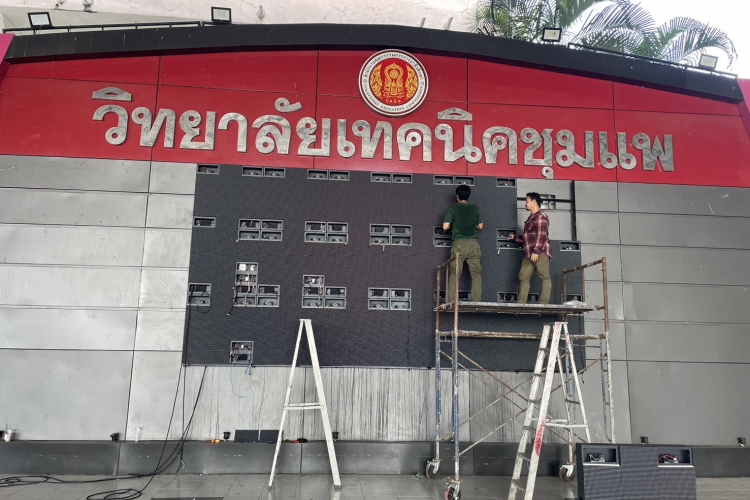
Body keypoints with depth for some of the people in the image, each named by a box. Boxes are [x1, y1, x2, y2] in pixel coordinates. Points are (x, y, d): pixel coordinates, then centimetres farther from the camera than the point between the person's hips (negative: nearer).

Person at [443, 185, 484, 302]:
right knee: (476, 275, 7)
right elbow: (480, 226, 16)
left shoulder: (453, 208, 3)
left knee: (454, 275, 2)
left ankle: (450, 303, -2)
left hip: (459, 244, -2)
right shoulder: (475, 208, 11)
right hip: (473, 244, 2)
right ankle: (476, 303, 1)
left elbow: (445, 227, -4)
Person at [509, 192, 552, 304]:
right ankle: (521, 303, 4)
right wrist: (515, 238, 40)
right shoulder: (531, 218, 25)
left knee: (544, 278, -9)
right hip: (529, 253, 10)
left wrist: (536, 251, -24)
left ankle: (544, 304, -15)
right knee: (523, 276, 5)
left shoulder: (541, 216, -6)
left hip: (540, 252, -10)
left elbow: (542, 236, -17)